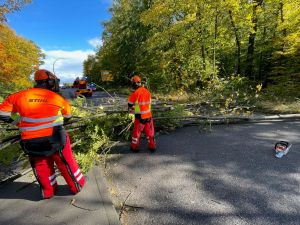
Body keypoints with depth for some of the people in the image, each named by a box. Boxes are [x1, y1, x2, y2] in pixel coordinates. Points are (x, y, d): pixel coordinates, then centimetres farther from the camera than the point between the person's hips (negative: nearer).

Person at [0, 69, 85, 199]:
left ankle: (48, 191, 40)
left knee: (41, 168, 23)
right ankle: (77, 186, 33)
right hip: (55, 139, -1)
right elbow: (67, 116, 9)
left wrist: (21, 122, 11)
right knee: (66, 164, 16)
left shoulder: (19, 96, -4)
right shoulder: (58, 98, -5)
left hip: (32, 143, 2)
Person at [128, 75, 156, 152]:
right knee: (149, 132, 17)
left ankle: (135, 147, 26)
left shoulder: (135, 93, -15)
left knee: (136, 132, 13)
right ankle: (152, 146, 28)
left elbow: (130, 104, -3)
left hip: (140, 117, -5)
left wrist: (130, 110, 18)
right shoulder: (147, 91, 2)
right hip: (148, 115, 5)